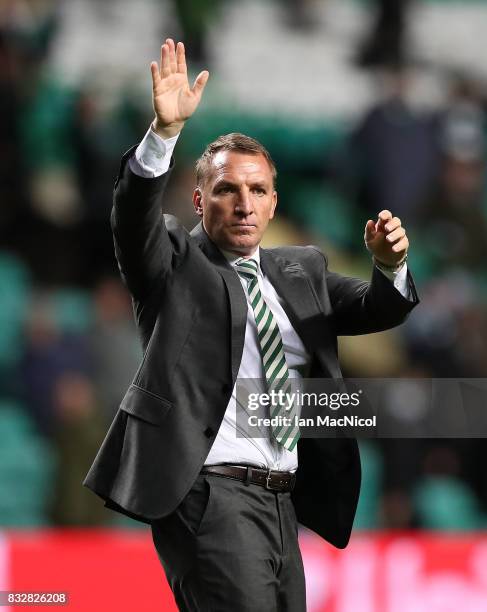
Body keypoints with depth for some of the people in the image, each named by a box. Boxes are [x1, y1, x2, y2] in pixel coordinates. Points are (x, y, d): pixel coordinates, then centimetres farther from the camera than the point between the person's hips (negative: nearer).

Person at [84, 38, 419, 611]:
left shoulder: (300, 270, 18)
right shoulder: (175, 262, 2)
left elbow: (377, 309, 11)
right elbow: (134, 214, -16)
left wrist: (390, 264, -12)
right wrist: (165, 130, -32)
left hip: (281, 502, 7)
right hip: (207, 494, -7)